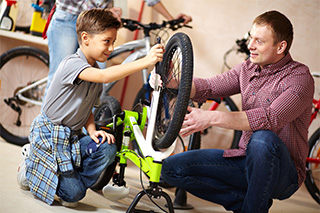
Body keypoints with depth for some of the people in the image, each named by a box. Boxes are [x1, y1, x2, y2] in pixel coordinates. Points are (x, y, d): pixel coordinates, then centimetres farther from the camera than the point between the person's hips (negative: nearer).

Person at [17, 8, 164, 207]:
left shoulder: (95, 70, 8)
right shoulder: (72, 63, -21)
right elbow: (103, 76, -40)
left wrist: (92, 131, -8)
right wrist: (144, 61, -45)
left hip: (72, 136, 8)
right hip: (49, 134, -8)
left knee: (107, 148, -19)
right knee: (72, 195, -11)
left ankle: (73, 183, 1)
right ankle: (31, 165, 12)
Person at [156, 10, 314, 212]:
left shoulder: (300, 77, -16)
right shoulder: (248, 68, 7)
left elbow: (271, 118, -32)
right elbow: (208, 87, 2)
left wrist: (211, 117, -38)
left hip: (282, 173, -6)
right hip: (245, 159, 7)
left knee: (263, 139, -40)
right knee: (172, 168, -5)